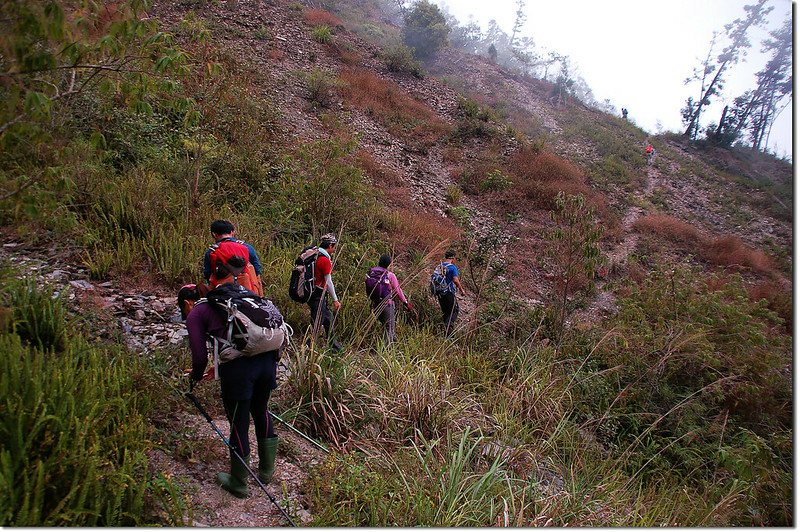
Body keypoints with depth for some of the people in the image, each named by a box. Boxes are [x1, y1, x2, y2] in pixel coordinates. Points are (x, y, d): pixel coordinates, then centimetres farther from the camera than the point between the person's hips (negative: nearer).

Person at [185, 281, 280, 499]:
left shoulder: (195, 314, 10)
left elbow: (200, 354, 2)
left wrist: (196, 376, 23)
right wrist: (217, 370, 41)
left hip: (239, 366, -7)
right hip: (268, 357, 7)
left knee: (238, 424, 12)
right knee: (261, 412, 27)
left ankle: (238, 483, 33)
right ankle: (267, 471, 44)